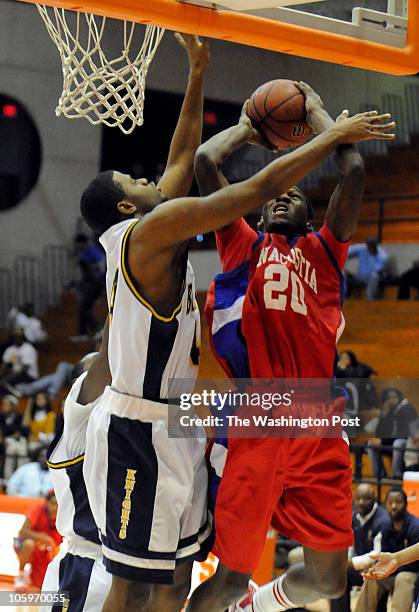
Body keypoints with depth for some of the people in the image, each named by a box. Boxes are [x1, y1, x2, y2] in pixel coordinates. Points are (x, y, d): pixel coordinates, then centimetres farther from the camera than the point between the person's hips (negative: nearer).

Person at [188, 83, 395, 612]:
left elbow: (353, 170, 6)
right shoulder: (243, 245, 15)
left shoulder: (324, 249, 18)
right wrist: (252, 123, 21)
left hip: (318, 433, 3)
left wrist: (315, 112, 18)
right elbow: (205, 162, 7)